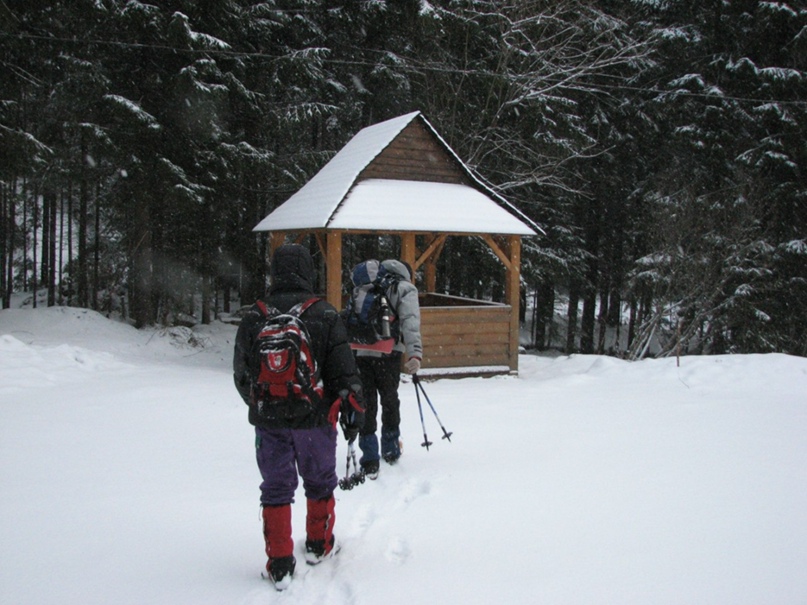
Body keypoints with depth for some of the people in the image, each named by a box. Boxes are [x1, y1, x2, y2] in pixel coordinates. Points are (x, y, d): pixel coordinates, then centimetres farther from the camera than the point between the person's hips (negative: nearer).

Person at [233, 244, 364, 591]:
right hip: (315, 418, -1)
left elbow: (241, 373, 5)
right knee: (319, 481, 19)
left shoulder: (255, 317, -3)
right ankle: (319, 545, 35)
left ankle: (280, 564, 10)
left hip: (268, 421, 1)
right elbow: (344, 370, -7)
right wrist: (353, 409, 5)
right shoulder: (325, 315, -8)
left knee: (275, 488, 10)